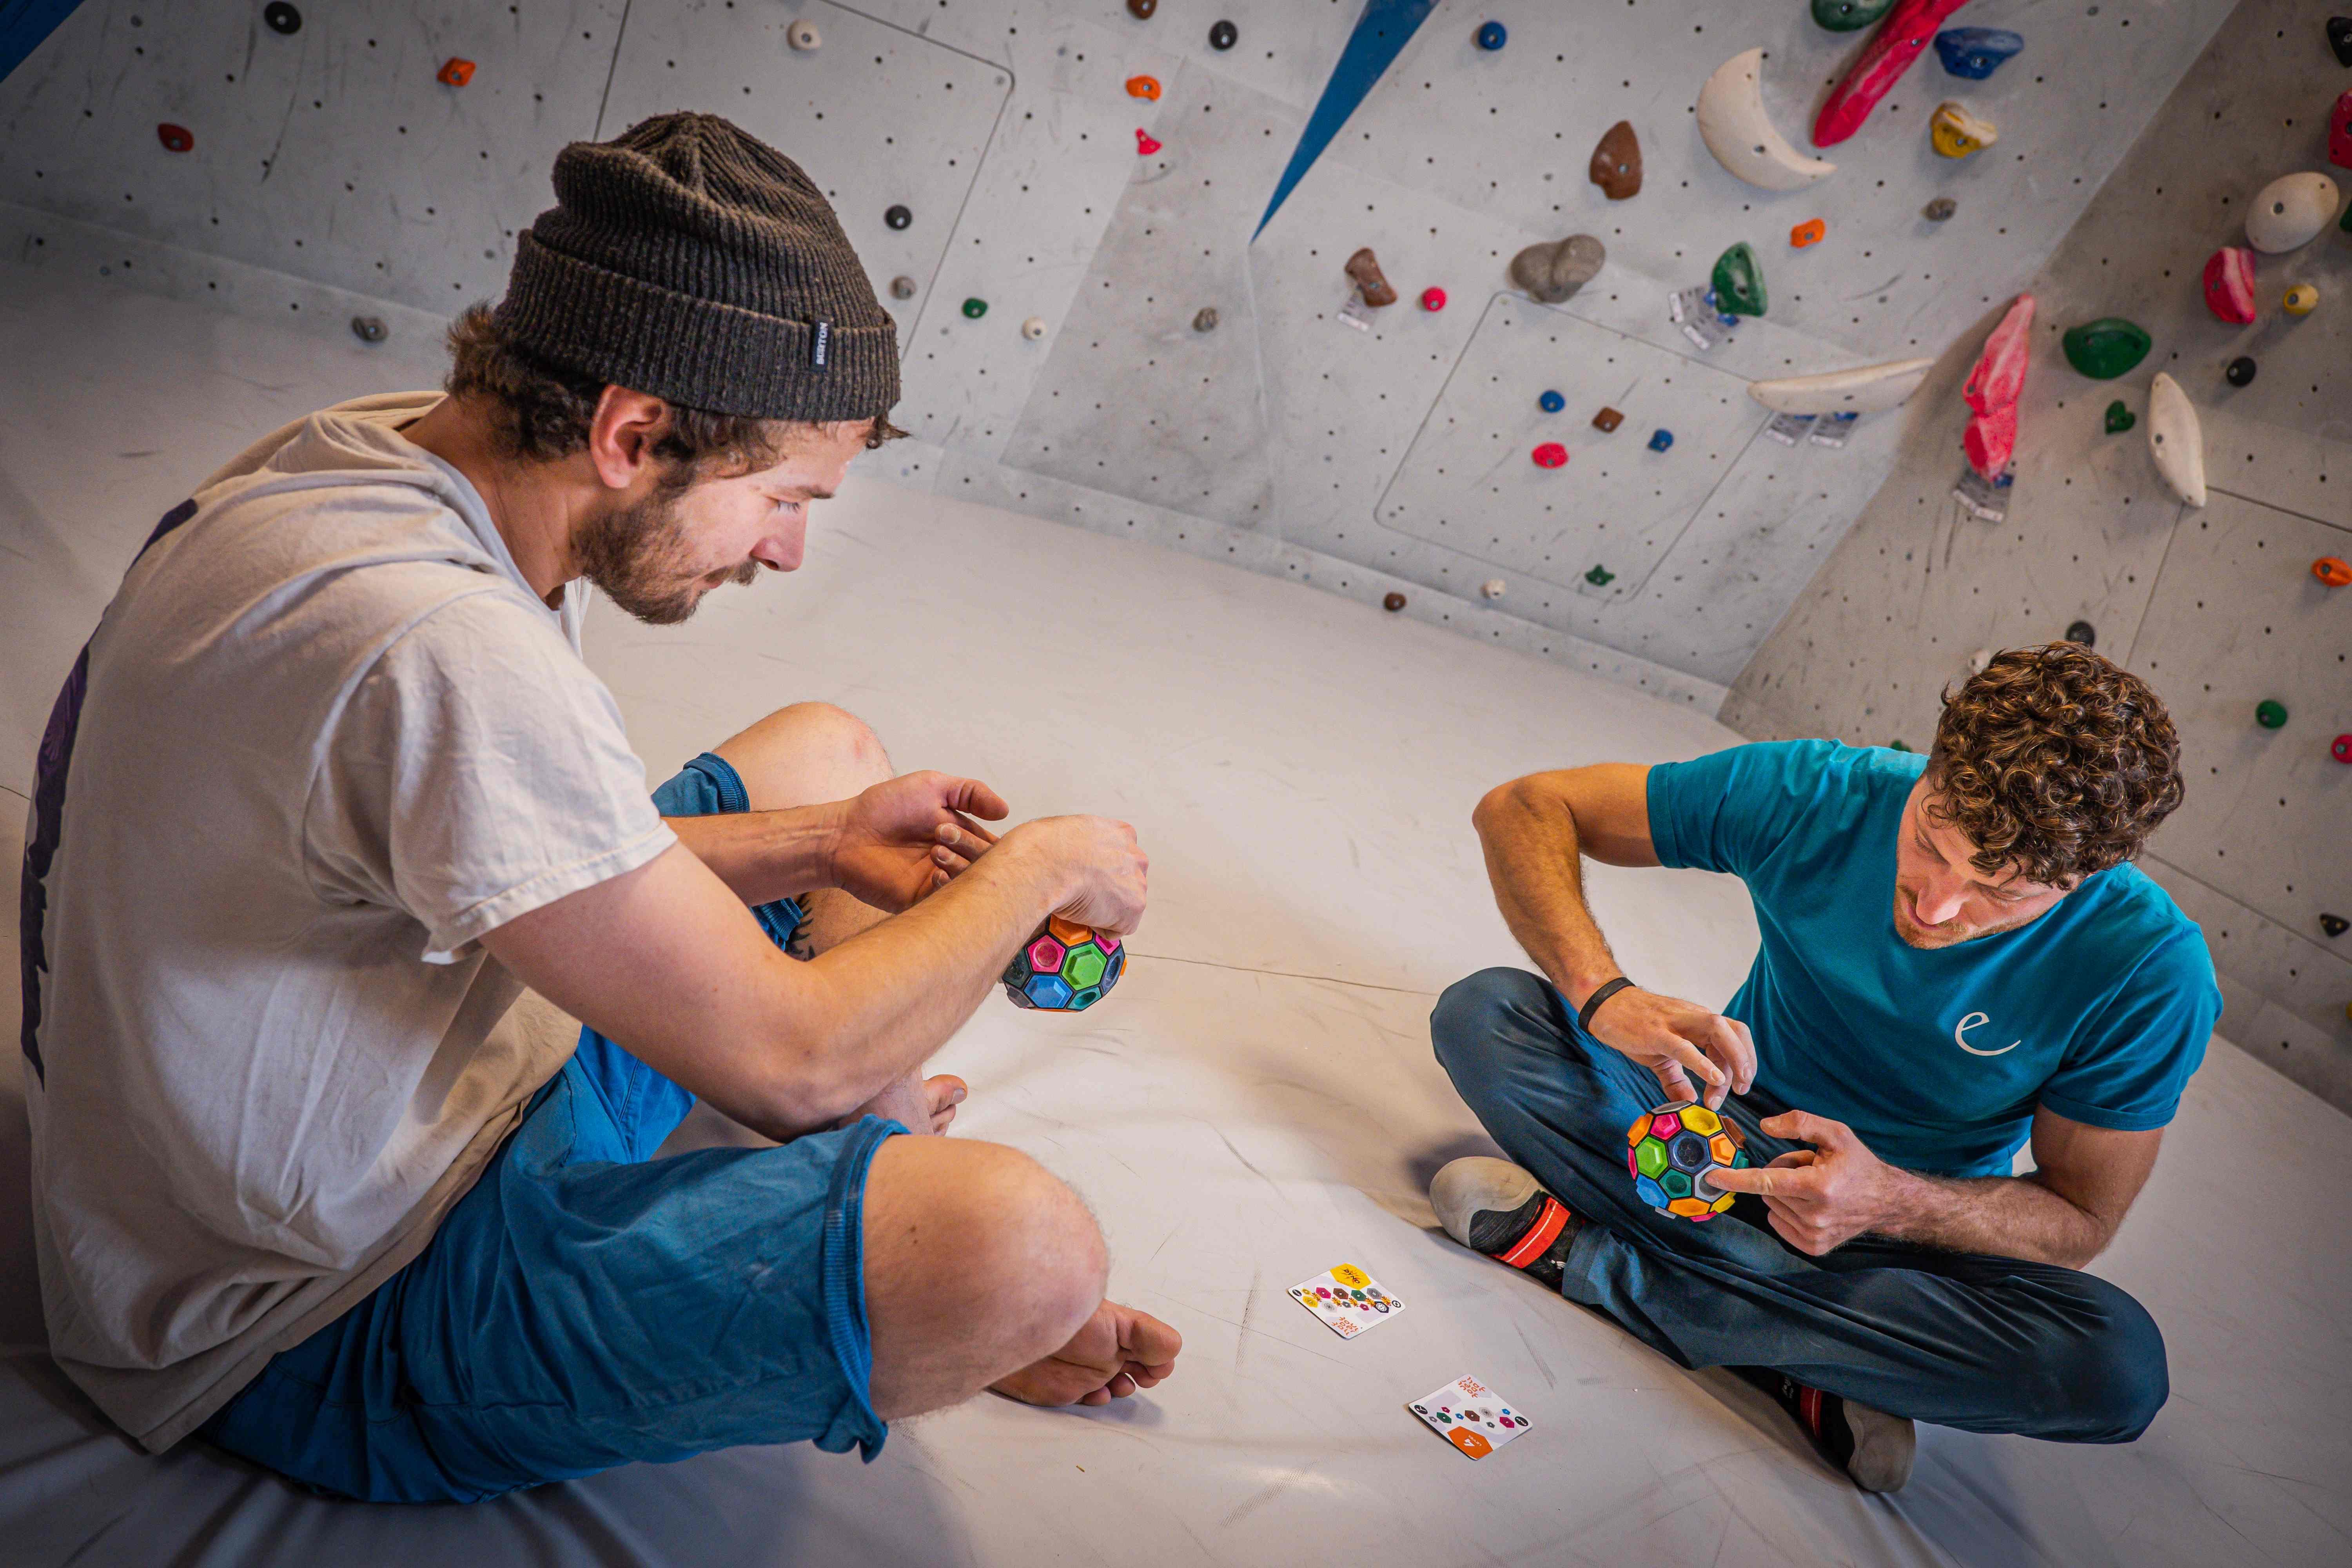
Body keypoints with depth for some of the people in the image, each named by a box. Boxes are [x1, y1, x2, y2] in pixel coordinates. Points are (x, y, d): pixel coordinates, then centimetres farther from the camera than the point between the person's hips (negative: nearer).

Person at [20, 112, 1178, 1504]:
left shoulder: (388, 450, -4)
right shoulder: (444, 654, -35)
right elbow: (790, 1057, -27)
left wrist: (821, 845, -1)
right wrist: (1036, 869, -11)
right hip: (328, 1321, -10)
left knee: (827, 748, 15)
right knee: (1023, 1244, -31)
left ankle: (896, 1290, 14)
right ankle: (922, 1316, 8)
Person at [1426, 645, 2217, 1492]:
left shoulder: (2150, 971, -23)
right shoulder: (1821, 793, -22)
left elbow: (2081, 1220, -12)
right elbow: (1524, 807, -18)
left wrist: (1891, 1201, -33)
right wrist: (1606, 996, -36)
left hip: (1917, 1230, 0)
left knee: (2119, 1365, -33)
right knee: (1481, 1011, -22)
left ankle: (1583, 1253, -26)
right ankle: (1802, 1373, -25)